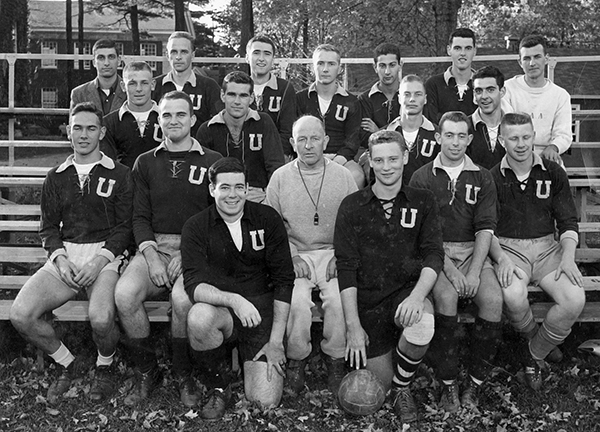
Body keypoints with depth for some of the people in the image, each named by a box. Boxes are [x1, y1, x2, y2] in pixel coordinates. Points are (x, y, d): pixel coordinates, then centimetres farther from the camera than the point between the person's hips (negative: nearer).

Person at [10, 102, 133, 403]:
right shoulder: (56, 177, 18)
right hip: (65, 256, 4)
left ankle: (106, 366, 3)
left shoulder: (119, 175, 7)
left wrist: (100, 260, -13)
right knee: (20, 314, -20)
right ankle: (65, 364, 7)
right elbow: (48, 226, 15)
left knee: (100, 318, -32)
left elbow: (125, 226, 1)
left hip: (105, 255, -3)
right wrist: (59, 258, -6)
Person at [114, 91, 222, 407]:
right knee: (124, 294, -26)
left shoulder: (212, 161, 7)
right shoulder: (145, 162, 15)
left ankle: (183, 375, -7)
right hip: (154, 247, 3)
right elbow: (140, 216, 9)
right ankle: (146, 372, -4)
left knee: (183, 298, -33)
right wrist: (151, 256, -8)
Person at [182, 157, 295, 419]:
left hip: (262, 311, 0)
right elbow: (194, 285, -16)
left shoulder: (267, 219, -1)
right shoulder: (196, 228, -4)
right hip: (220, 312, 0)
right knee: (199, 316, -36)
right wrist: (233, 299, -36)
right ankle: (218, 386, -6)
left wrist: (276, 341, -8)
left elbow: (284, 280, -2)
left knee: (265, 402, -13)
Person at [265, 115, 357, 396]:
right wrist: (291, 256, -8)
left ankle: (336, 362, -5)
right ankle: (296, 361, -4)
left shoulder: (343, 176, 7)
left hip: (334, 253, 0)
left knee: (339, 300, -27)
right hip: (295, 255, 0)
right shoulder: (280, 178, 7)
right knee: (296, 303, -28)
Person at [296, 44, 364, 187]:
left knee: (357, 175, -34)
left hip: (341, 158, 1)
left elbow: (353, 138, 7)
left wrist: (340, 157, -15)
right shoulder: (300, 98, 14)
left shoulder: (351, 102, 14)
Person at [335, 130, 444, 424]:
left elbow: (434, 255, -5)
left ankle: (402, 387, -2)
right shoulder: (352, 206, 1)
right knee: (378, 384, -4)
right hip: (367, 301, 0)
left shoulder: (422, 202, 5)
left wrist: (417, 295, -26)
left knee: (423, 325, -34)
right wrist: (353, 325, -12)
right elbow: (346, 267, -4)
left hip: (407, 291, 0)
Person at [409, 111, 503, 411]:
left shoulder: (482, 178, 11)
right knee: (446, 295, -31)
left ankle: (475, 383, -11)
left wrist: (474, 271, -13)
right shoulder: (422, 178, 5)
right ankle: (448, 384, -18)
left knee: (493, 299, -25)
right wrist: (449, 270, -15)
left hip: (473, 251, 2)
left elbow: (485, 228, 2)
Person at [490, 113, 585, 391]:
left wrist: (568, 256, -9)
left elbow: (568, 222, 8)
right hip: (508, 248, -2)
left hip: (547, 247, 2)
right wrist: (501, 259, -17)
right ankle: (532, 336, 2)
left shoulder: (554, 173, 8)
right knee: (514, 295, -35)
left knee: (575, 300, -24)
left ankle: (535, 354, 1)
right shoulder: (492, 178, 3)